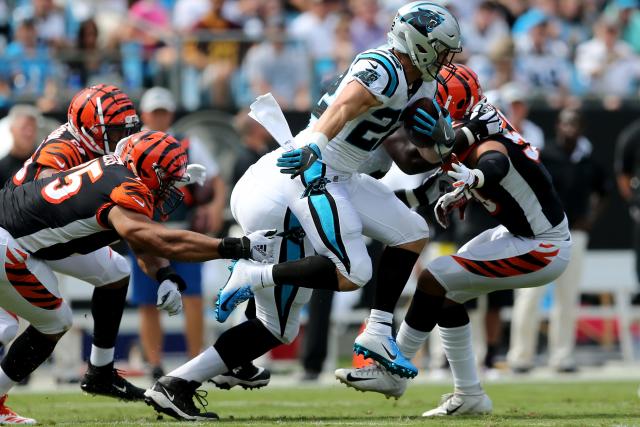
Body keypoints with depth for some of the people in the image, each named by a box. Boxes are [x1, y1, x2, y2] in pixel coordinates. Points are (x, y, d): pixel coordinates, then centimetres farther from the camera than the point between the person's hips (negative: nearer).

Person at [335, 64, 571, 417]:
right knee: (445, 295, 13)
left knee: (434, 281, -14)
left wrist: (475, 178, -75)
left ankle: (394, 373, -1)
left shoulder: (484, 146, -29)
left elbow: (494, 163, -54)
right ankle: (469, 395, 17)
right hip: (521, 233, 10)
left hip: (543, 250, -10)